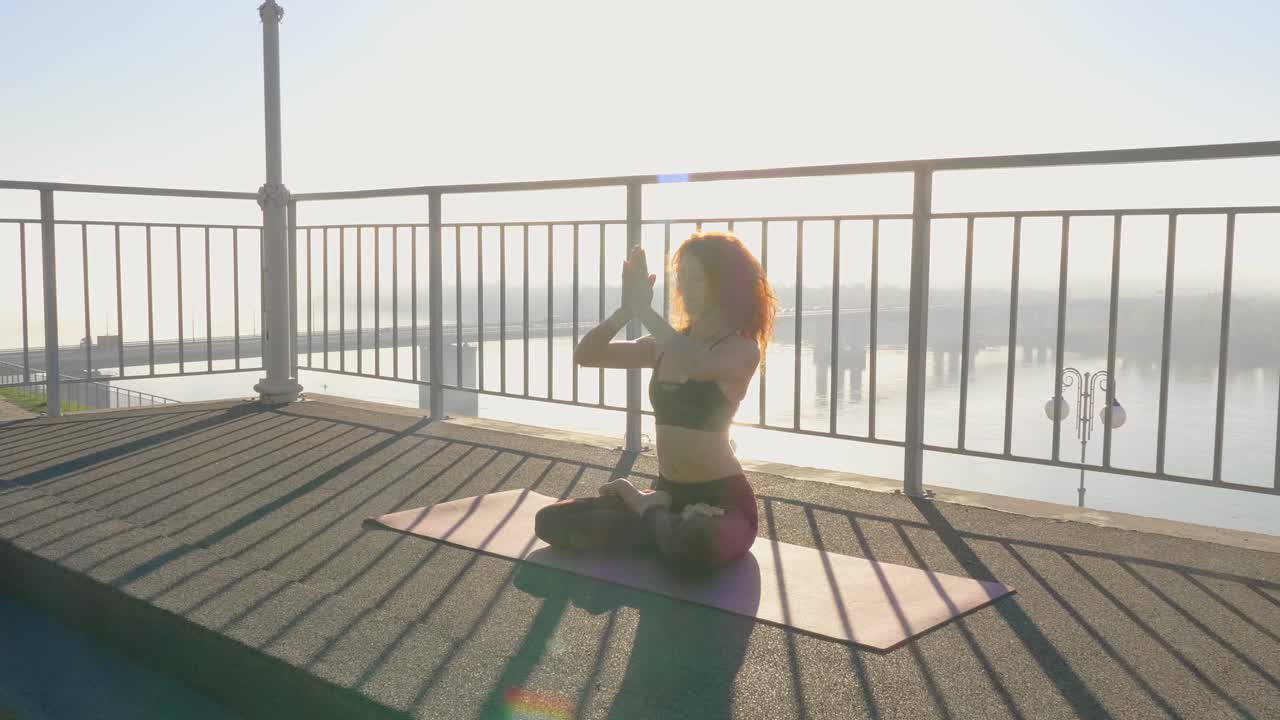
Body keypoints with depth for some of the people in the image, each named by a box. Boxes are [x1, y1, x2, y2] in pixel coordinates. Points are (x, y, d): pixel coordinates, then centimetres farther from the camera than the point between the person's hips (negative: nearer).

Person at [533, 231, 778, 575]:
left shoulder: (743, 349, -10)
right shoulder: (666, 346, 8)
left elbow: (699, 365, -34)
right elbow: (585, 355, 0)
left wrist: (645, 310, -28)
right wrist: (626, 308, -16)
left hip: (722, 499, -5)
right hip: (668, 492, 6)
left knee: (693, 547, -41)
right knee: (551, 521, -3)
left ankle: (649, 510, -5)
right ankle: (672, 526, -1)